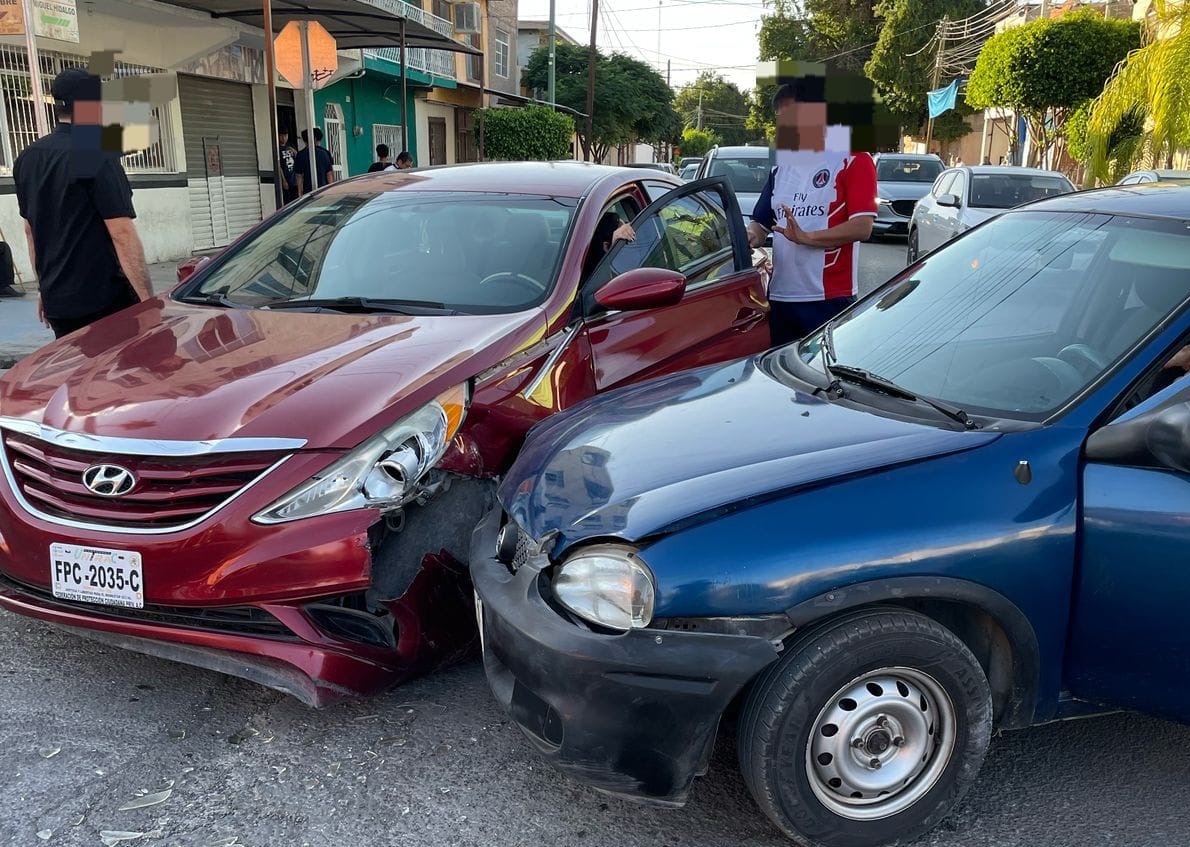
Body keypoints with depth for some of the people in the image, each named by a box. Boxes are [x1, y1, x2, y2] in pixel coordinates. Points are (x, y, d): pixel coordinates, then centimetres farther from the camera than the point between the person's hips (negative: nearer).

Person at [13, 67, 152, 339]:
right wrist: (147, 298, -18)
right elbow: (122, 233, -18)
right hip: (104, 301, -7)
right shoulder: (97, 155, -13)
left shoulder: (27, 158, 11)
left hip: (56, 300, 8)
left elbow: (30, 229, 17)